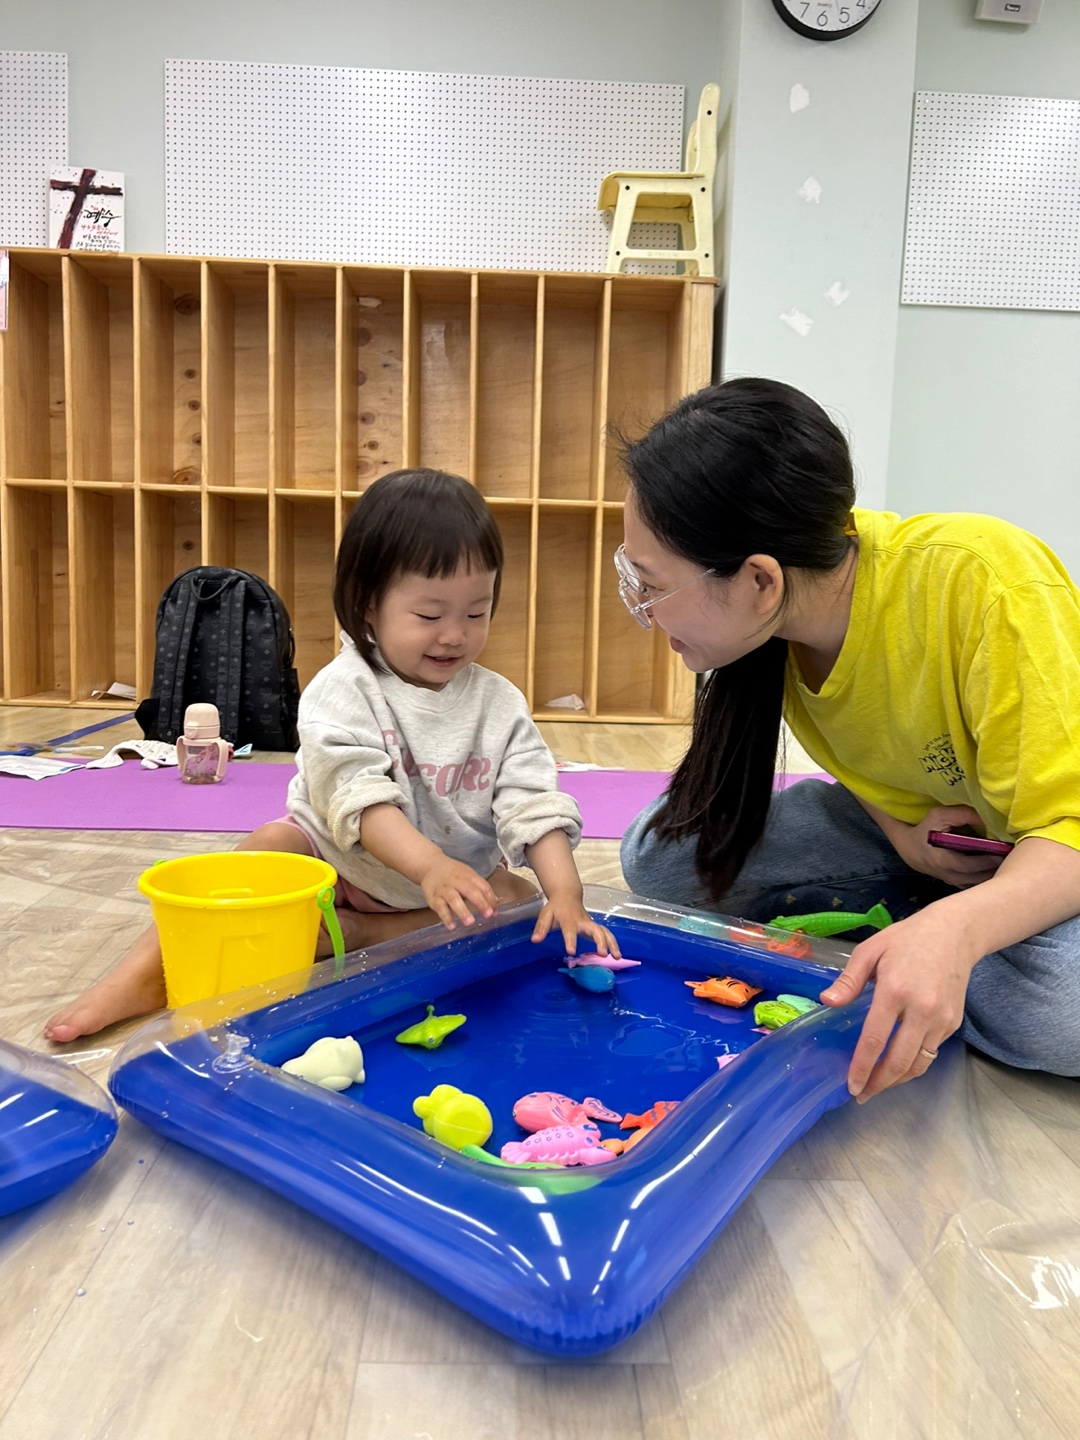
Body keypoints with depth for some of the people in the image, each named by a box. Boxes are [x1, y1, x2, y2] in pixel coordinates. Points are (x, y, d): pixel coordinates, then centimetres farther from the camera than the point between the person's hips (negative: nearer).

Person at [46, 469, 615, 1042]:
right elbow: (358, 798, -29)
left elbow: (534, 805, -14)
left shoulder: (500, 705, -6)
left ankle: (347, 936, -26)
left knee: (522, 904, -21)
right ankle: (142, 975, -27)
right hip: (339, 863, -3)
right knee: (270, 846, -28)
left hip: (460, 874, 3)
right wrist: (431, 866, -44)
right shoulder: (341, 692, -16)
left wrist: (565, 894, -31)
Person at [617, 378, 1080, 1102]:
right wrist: (901, 834, -18)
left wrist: (954, 930, -50)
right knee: (659, 853, -11)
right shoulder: (776, 617, -14)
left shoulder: (983, 584, -33)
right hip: (912, 822, 5)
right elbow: (863, 757, 3)